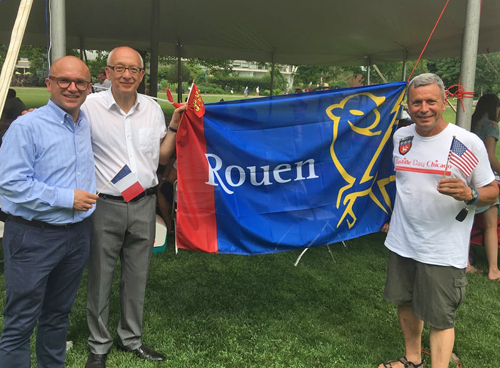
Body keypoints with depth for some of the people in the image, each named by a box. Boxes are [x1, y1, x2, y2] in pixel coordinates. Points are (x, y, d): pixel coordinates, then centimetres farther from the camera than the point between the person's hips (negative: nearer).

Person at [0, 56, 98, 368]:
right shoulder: (27, 126, -13)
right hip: (34, 237, -6)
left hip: (78, 234, 7)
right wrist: (67, 199, -19)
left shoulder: (88, 125, 8)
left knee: (59, 313, 20)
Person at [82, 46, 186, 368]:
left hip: (144, 204, 4)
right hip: (105, 205, -3)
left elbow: (162, 157, 11)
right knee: (100, 277, 6)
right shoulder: (90, 107, -7)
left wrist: (175, 124, 3)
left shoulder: (153, 108, 6)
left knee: (137, 277, 14)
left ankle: (131, 338, 32)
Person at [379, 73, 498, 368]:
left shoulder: (468, 143, -12)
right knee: (406, 303, 19)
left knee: (440, 318, 2)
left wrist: (469, 194, -27)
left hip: (443, 252, -5)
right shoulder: (401, 137, 3)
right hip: (402, 244, 6)